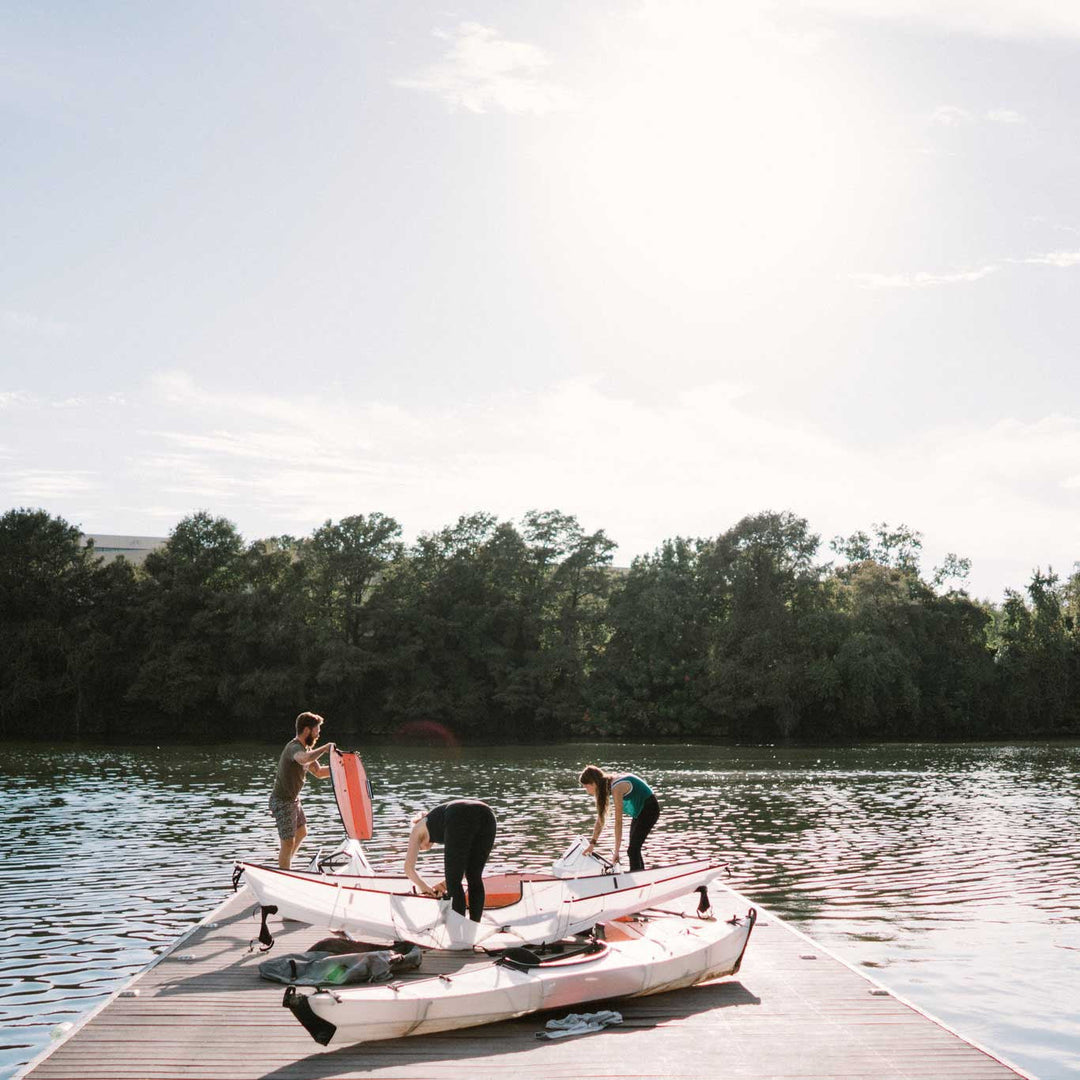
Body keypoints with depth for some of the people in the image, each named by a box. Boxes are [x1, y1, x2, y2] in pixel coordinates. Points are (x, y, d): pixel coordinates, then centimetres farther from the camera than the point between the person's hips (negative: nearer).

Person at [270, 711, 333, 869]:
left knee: (301, 832, 25)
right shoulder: (294, 747, -24)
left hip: (293, 799, 11)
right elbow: (304, 759, -50)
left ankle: (284, 866, 41)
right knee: (288, 843, -6)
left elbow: (319, 772, 14)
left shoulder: (304, 748, 8)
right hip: (282, 802, -11)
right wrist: (325, 748, -41)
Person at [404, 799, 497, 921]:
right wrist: (446, 883, 43)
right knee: (475, 878, 19)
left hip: (460, 820, -5)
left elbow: (409, 868, 31)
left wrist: (424, 887, 45)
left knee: (453, 883, 8)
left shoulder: (418, 828, 34)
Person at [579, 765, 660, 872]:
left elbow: (618, 822, -27)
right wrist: (592, 844, 7)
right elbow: (600, 818, 6)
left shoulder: (616, 788, -28)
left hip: (649, 809, -9)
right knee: (634, 849, 14)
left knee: (633, 850, -12)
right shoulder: (607, 786, -1)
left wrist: (616, 851, -25)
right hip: (640, 811, 9)